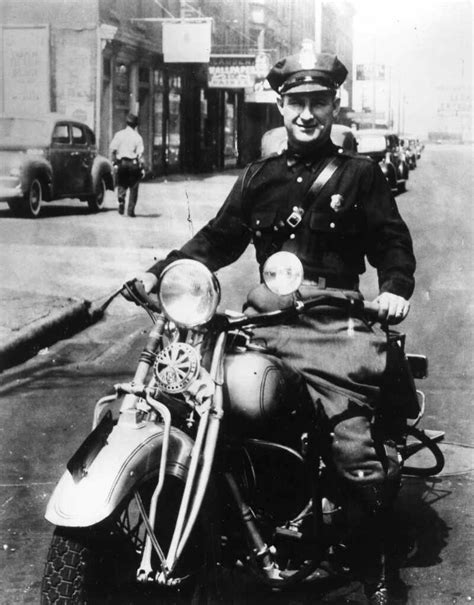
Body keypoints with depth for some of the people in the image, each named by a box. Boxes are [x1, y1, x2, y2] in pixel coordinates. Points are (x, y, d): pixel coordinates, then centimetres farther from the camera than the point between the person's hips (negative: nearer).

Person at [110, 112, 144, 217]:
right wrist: (142, 167, -2)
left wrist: (114, 162, 6)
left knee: (121, 185, 14)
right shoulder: (137, 137, -2)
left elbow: (113, 149, -2)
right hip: (133, 163, -1)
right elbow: (140, 153, -6)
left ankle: (121, 199, -15)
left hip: (121, 162, 1)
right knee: (133, 187, 8)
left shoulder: (119, 134, 1)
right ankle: (131, 210, 4)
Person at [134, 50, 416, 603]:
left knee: (360, 455, -16)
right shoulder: (259, 177, 20)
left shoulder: (359, 173, 11)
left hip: (336, 321, -4)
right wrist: (162, 271, 7)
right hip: (267, 316, 4)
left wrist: (395, 286, -13)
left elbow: (392, 240, 7)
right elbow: (220, 238, 19)